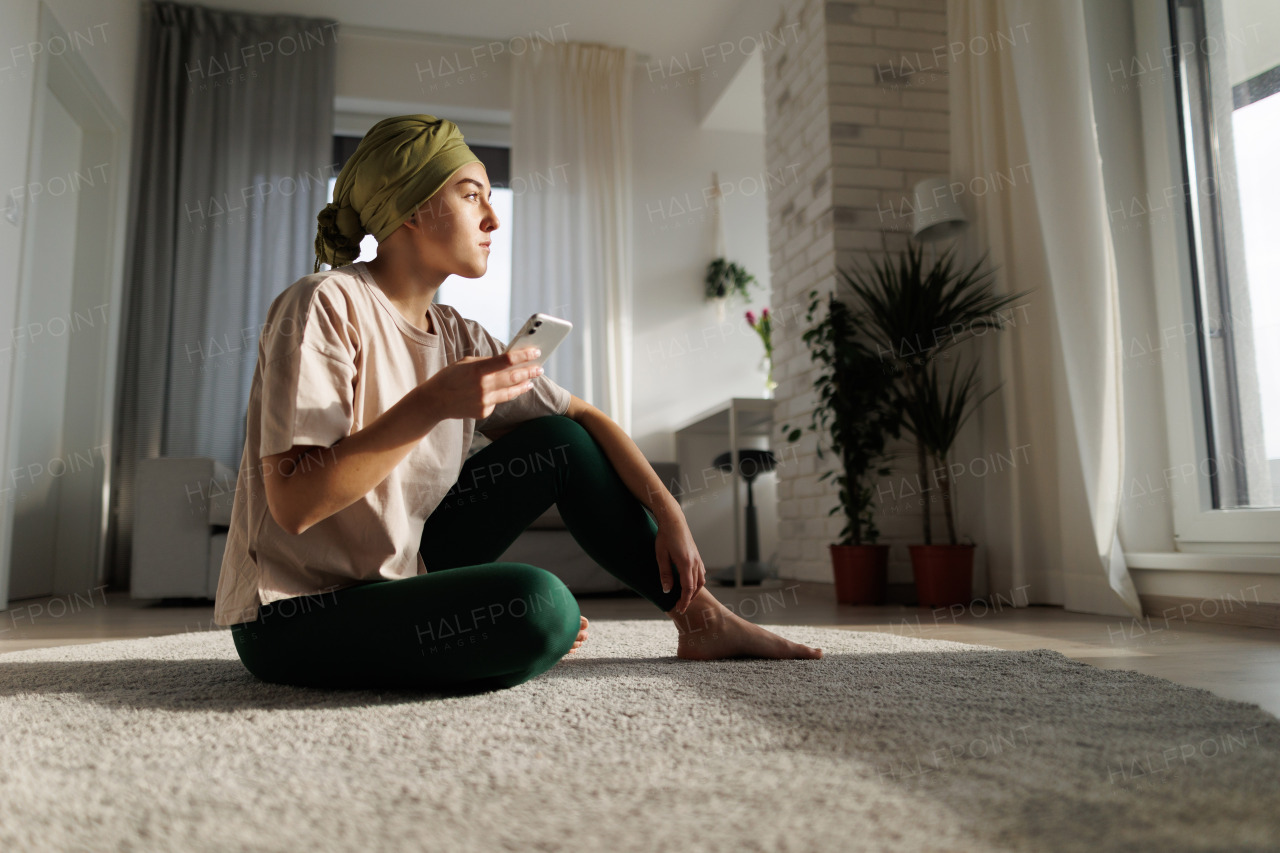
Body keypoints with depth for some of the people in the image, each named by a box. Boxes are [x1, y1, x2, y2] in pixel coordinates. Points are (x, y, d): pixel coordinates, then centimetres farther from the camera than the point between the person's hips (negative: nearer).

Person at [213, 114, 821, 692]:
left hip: (398, 570, 8)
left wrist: (669, 515, 0)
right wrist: (430, 405, -29)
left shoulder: (458, 337, 5)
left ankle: (700, 617, 9)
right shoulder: (326, 306, -17)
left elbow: (583, 417, 8)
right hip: (295, 617, -7)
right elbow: (293, 503, -24)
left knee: (562, 443, 0)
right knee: (538, 604, -33)